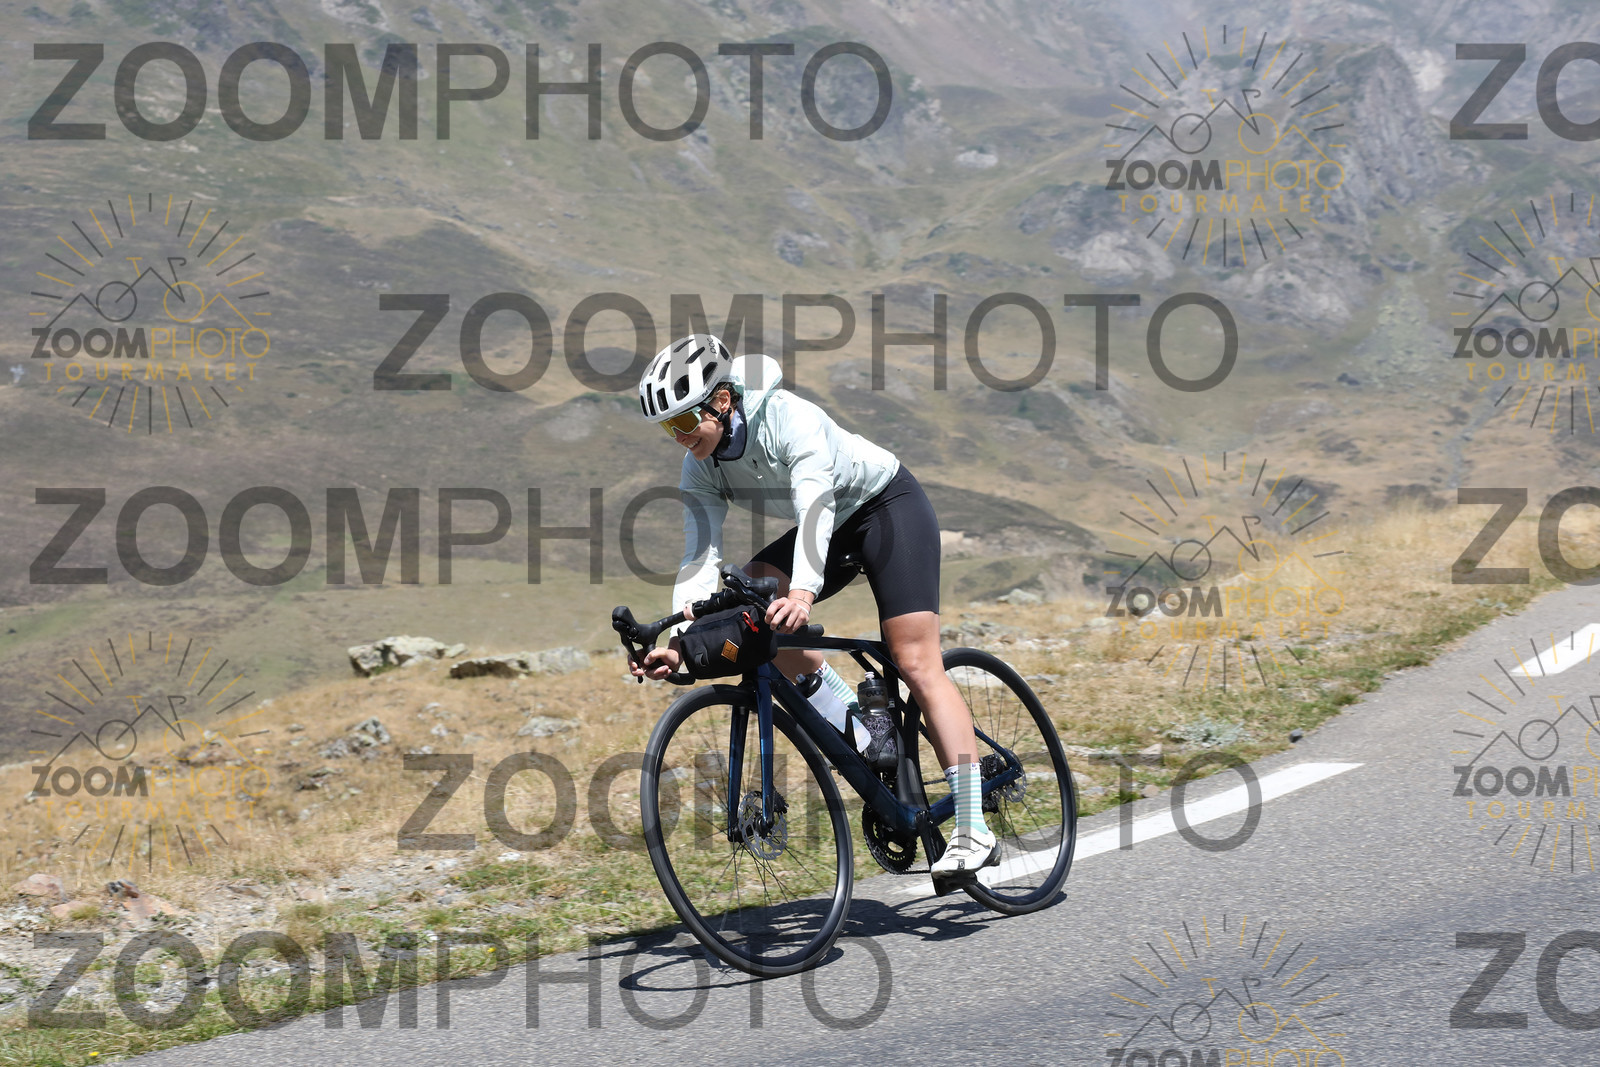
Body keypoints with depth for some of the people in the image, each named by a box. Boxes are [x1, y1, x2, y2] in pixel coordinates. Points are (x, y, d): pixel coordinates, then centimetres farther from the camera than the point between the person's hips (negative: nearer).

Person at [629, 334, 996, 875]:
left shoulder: (789, 417, -30)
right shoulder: (701, 471, -11)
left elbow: (814, 503, -43)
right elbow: (700, 558, -17)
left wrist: (803, 592, -59)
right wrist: (680, 642, -32)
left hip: (887, 504, -7)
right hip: (833, 527, 7)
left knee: (916, 663, -16)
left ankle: (973, 833, -16)